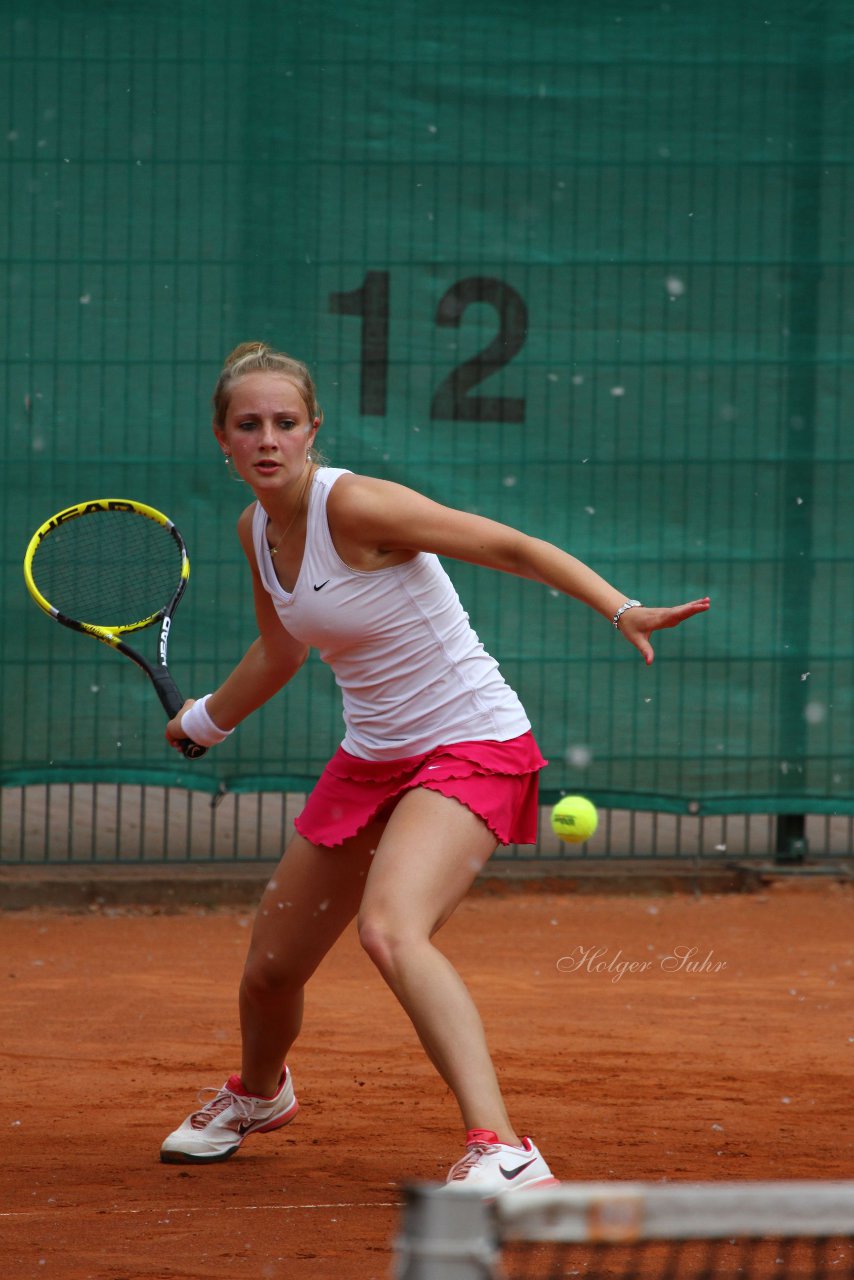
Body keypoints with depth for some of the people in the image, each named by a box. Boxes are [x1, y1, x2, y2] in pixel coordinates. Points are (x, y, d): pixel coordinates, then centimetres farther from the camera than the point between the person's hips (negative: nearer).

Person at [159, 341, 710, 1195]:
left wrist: (622, 611, -34)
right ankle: (257, 1095, 50)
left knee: (389, 930, -34)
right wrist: (203, 722, 37)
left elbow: (512, 548, -22)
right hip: (372, 760, 8)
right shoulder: (256, 531, 3)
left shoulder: (355, 506, -21)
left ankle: (504, 1153, -42)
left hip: (472, 748, -8)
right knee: (269, 971, 14)